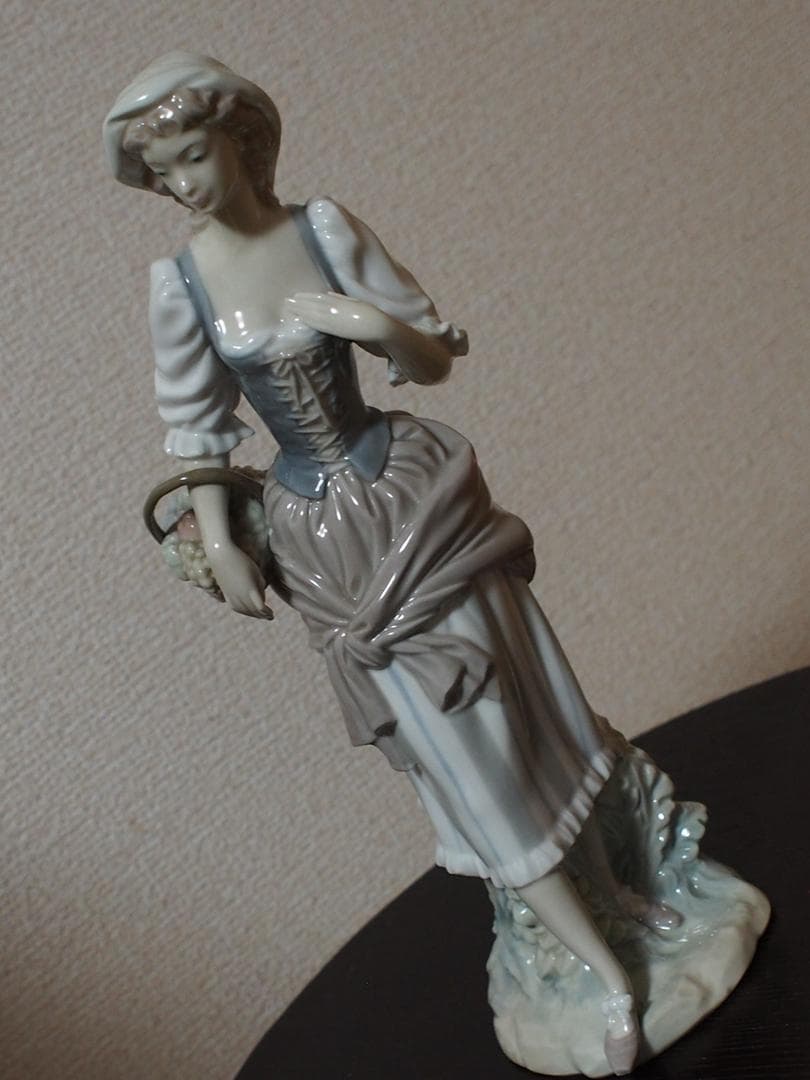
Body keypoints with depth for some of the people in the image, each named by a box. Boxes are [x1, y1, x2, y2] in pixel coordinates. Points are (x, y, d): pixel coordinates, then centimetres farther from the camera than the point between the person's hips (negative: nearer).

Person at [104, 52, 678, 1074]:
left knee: (524, 702, 11)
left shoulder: (324, 227, -8)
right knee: (455, 744, 2)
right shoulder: (178, 282, -8)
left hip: (414, 496, 1)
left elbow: (437, 359, -3)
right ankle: (609, 975, 12)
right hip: (326, 535, 0)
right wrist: (221, 548, -3)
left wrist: (377, 323, -22)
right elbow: (198, 428, 1)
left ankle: (613, 885, 35)